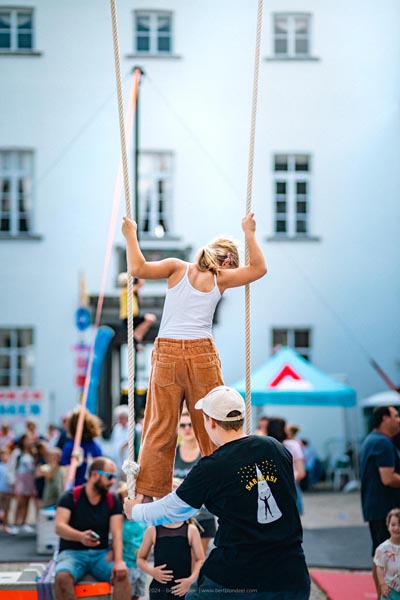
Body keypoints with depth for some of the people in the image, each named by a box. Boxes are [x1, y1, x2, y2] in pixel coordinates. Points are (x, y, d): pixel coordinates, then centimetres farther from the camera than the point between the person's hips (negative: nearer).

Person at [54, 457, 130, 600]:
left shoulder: (113, 501, 4)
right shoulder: (70, 497, -4)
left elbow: (117, 534, -7)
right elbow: (59, 527, -18)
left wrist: (119, 561, -26)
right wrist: (81, 536, -39)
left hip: (101, 553, 2)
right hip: (72, 552, -2)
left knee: (122, 574, -28)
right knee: (62, 577, -34)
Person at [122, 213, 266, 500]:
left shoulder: (178, 268, 8)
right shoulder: (220, 279, 8)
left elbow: (138, 268, -3)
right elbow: (259, 269, 18)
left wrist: (131, 235, 9)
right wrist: (249, 233, 24)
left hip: (167, 354, 1)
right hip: (202, 354, -1)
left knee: (161, 428, 4)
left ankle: (146, 492, 3)